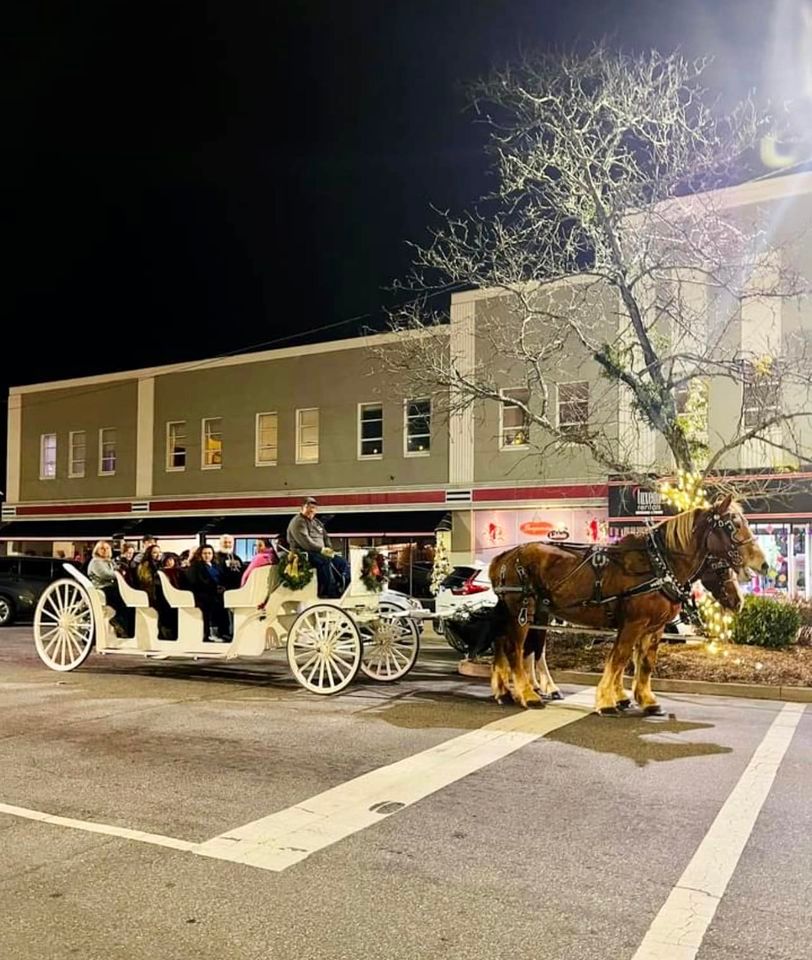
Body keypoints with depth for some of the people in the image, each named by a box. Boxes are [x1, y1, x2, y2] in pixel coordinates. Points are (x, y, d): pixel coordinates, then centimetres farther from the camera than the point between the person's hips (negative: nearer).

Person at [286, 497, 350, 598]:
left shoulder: (317, 522, 23)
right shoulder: (297, 522, -5)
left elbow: (326, 537, 20)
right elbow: (304, 541, -18)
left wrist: (329, 550, -1)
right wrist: (321, 549, -24)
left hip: (320, 552, 9)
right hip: (304, 553, -9)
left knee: (342, 562, -8)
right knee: (325, 561, -36)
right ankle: (329, 592, -36)